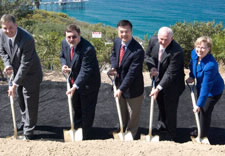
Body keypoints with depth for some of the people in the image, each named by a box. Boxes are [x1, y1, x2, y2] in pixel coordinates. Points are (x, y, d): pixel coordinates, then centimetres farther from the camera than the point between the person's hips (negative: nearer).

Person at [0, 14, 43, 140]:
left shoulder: (27, 39, -34)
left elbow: (25, 64, -31)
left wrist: (15, 84, -29)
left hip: (30, 74, -6)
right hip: (16, 72, 6)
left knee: (30, 102, 3)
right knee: (21, 100, 22)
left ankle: (29, 130, 20)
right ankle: (25, 121, 45)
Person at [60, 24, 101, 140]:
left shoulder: (88, 49, -33)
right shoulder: (65, 43, -10)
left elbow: (85, 71, -33)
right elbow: (63, 56, 11)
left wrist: (75, 87, -36)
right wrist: (64, 65, -11)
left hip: (88, 83, -7)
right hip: (74, 80, 7)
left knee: (87, 111, 7)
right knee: (76, 107, 26)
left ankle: (85, 137, 26)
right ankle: (76, 129, 51)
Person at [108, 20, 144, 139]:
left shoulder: (138, 51, -30)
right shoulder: (117, 42, -8)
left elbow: (132, 73, -28)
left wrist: (121, 89, -26)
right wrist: (114, 67, -6)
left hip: (132, 88, -6)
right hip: (120, 84, 6)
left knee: (132, 117, 16)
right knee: (122, 113, 28)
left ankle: (130, 137, 39)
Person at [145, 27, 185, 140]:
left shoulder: (177, 52, -33)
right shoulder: (153, 41, -15)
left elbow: (170, 74, -31)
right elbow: (147, 55, 3)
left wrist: (158, 88, -33)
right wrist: (152, 67, -16)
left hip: (172, 84, -6)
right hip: (158, 79, 6)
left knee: (170, 110, 7)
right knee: (161, 104, 27)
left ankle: (171, 136, 28)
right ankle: (162, 124, 53)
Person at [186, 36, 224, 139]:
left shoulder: (211, 65, -39)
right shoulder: (195, 53, -18)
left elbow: (206, 87, -34)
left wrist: (199, 104, -29)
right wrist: (192, 76, -4)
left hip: (213, 90, -8)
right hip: (201, 86, 8)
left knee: (204, 111, -1)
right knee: (200, 109, 21)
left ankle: (203, 136, 22)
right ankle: (199, 130, 44)